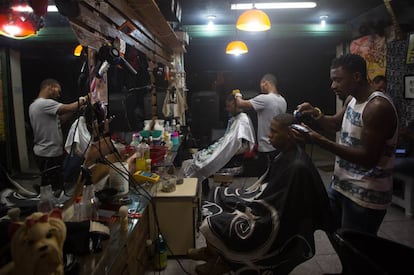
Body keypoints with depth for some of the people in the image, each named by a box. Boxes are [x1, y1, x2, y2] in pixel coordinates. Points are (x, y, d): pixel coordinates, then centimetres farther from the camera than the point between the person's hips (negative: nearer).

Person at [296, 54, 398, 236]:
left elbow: (368, 159, -25)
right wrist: (316, 114, -1)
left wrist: (322, 141, -28)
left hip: (365, 196, -8)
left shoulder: (378, 107, -23)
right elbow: (336, 124, 21)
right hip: (340, 185, 9)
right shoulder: (351, 100, 4)